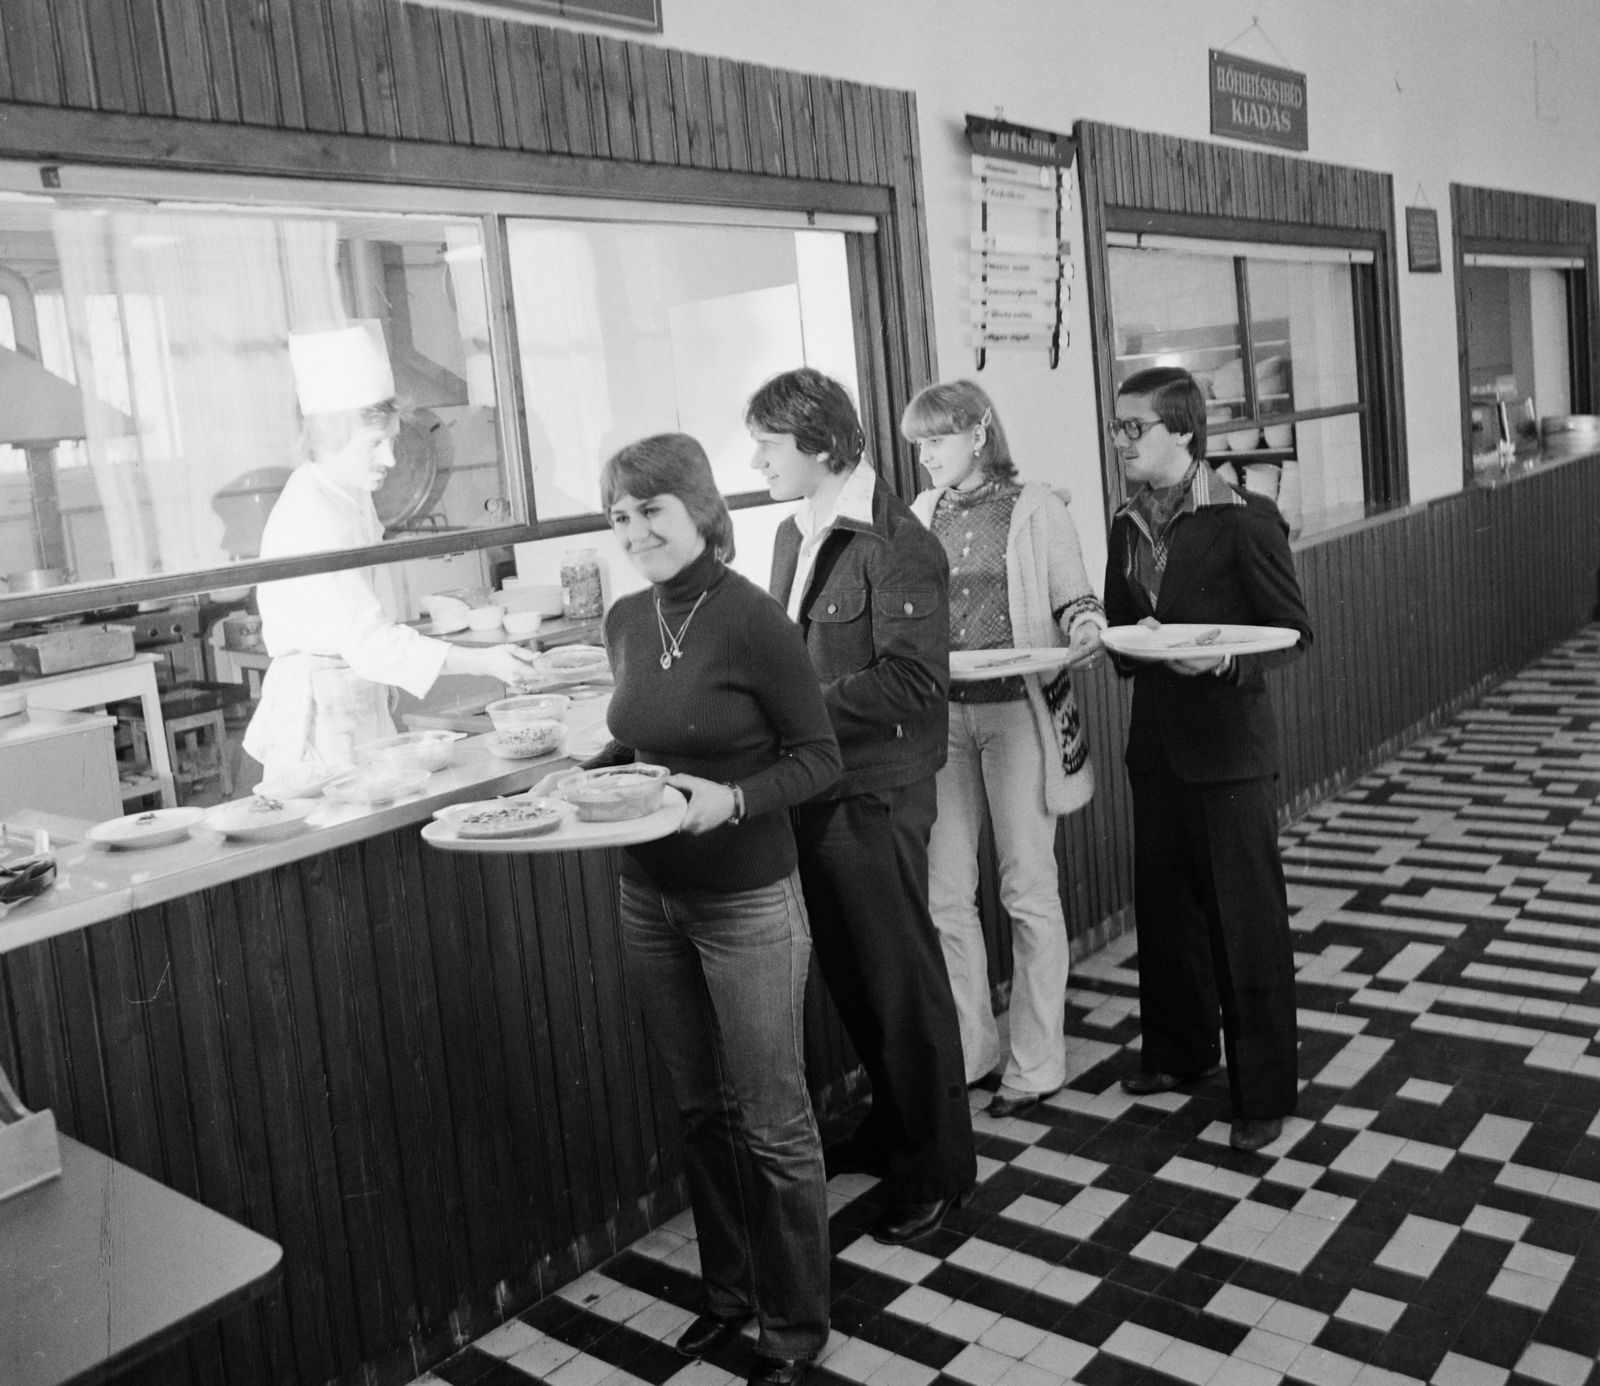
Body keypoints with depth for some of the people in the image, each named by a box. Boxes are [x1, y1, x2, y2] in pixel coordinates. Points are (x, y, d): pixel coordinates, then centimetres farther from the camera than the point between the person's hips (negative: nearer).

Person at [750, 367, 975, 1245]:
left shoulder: (895, 544, -16)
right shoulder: (796, 534, 9)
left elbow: (910, 681, -23)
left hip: (874, 794, -8)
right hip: (813, 788, 8)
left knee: (901, 981, 5)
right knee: (848, 973, 19)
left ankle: (935, 1165, 23)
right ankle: (892, 1122, 39)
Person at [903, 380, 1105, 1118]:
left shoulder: (1036, 507, -2)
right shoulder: (922, 514, 9)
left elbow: (1073, 599, 3)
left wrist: (1084, 628, -18)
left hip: (1017, 708, -4)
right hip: (942, 713, 4)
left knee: (1028, 889, 4)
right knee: (945, 893, 6)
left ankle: (1036, 1062, 17)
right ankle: (967, 1048, 22)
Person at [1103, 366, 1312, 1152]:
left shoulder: (1244, 521, -11)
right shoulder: (1128, 525, 8)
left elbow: (1292, 634, -10)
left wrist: (1225, 659, -26)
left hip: (1229, 747, -6)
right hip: (1155, 743, 6)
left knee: (1246, 918, 2)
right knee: (1164, 905, 16)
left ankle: (1264, 1091, 15)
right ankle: (1179, 1049, 36)